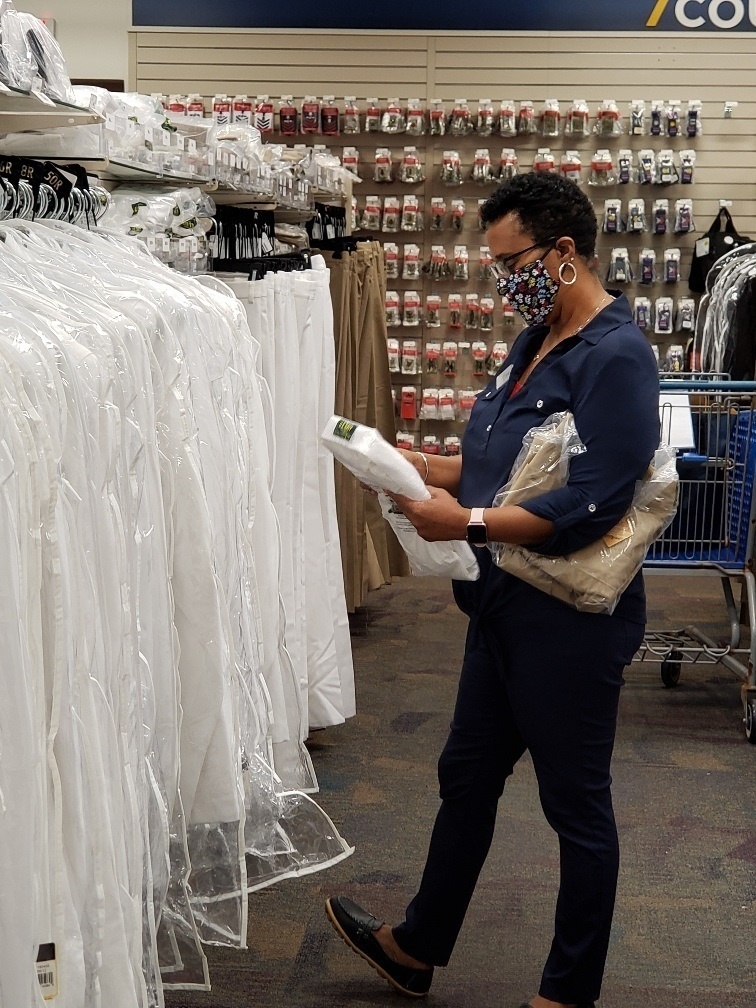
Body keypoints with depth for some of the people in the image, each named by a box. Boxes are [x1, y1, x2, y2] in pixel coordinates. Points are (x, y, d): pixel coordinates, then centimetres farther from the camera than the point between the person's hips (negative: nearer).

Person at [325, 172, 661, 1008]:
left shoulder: (615, 357, -20)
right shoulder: (536, 343, 9)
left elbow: (591, 507, -26)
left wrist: (466, 522, -23)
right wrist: (430, 470, 1)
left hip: (568, 623, -9)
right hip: (506, 609, 9)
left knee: (576, 804, 8)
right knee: (466, 777, 20)